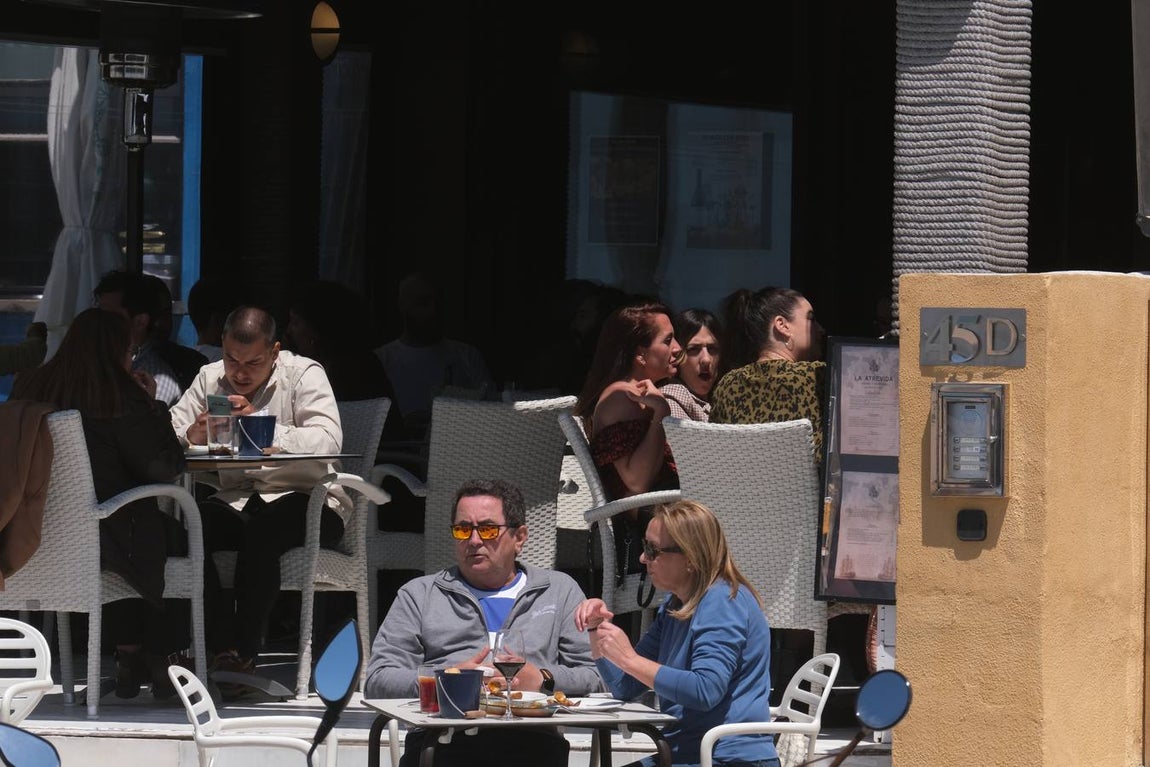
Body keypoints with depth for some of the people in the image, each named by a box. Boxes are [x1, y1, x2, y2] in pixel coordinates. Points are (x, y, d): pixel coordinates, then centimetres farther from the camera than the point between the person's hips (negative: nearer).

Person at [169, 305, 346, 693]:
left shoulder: (303, 374, -4)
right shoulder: (211, 378, 10)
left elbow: (328, 439, -20)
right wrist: (191, 436, -23)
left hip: (304, 500, -4)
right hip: (237, 499, 4)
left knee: (262, 530, -36)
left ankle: (244, 653, -29)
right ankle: (221, 648, -25)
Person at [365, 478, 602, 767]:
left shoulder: (560, 590, 24)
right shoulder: (418, 594, 22)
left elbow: (594, 675, 14)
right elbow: (377, 681, 12)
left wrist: (543, 679, -5)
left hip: (530, 741, 0)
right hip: (443, 740, 0)